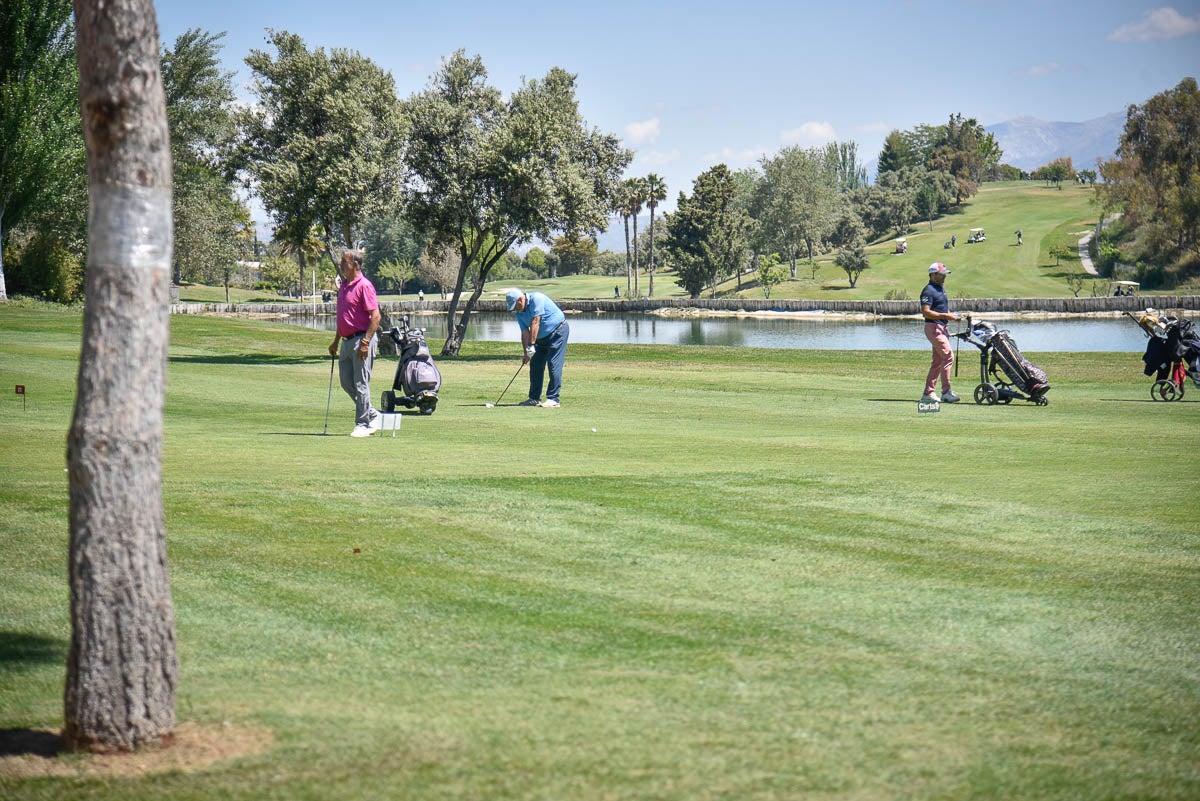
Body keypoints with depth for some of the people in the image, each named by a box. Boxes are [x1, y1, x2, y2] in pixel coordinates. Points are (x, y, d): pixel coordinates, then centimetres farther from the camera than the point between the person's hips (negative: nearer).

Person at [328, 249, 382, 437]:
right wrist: (336, 341, 23)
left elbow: (375, 316, -18)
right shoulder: (344, 285, 15)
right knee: (346, 382, 11)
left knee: (361, 384, -4)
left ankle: (363, 424, 3)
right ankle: (373, 416, 22)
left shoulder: (364, 285, -13)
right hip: (347, 341, 9)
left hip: (361, 340, -9)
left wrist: (365, 342, -22)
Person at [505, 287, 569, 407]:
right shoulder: (519, 312, -1)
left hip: (558, 331, -8)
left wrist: (531, 345, -29)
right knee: (535, 365, 6)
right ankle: (534, 398, 13)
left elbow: (535, 323, -28)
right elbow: (525, 332, -4)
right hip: (542, 338, 8)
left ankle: (553, 399, -15)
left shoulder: (536, 299, -24)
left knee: (554, 365, -14)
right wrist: (525, 352, -16)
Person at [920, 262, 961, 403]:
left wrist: (952, 316, 8)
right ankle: (946, 392, -16)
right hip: (933, 327, -10)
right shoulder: (928, 290, -12)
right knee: (948, 356, -16)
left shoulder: (940, 289, 19)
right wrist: (945, 316, -22)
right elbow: (926, 312, -20)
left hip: (941, 328, 10)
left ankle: (929, 392, 14)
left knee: (938, 361, 10)